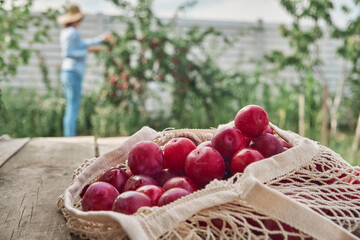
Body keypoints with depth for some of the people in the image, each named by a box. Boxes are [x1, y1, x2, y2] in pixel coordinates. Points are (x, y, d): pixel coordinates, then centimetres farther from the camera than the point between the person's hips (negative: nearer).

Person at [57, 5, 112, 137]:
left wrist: (101, 38, 25)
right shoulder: (71, 32, -13)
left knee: (70, 109, 12)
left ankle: (68, 138, 17)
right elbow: (67, 53, -21)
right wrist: (85, 52, -10)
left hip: (68, 73, 10)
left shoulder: (66, 32, 15)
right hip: (73, 73, -10)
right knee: (73, 109, -8)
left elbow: (82, 43, 21)